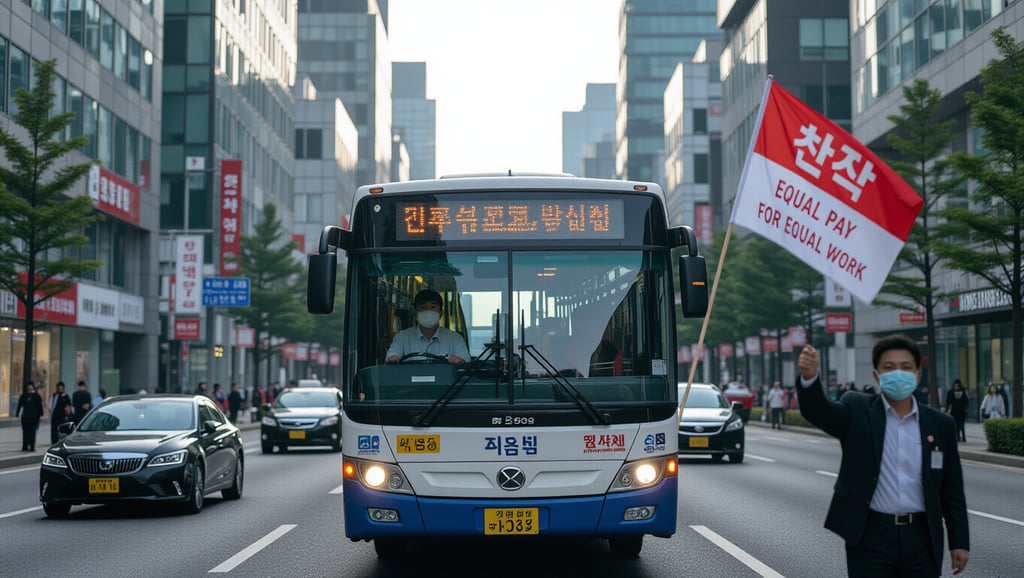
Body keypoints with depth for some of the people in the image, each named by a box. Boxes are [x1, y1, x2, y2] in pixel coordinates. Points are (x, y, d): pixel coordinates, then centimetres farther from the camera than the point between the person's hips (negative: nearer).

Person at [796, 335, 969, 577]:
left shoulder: (940, 425, 6)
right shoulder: (857, 411, -1)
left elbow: (951, 490, 10)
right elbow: (817, 411, -20)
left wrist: (960, 542, 7)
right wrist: (809, 376, -41)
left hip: (921, 539, 2)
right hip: (870, 538, -2)